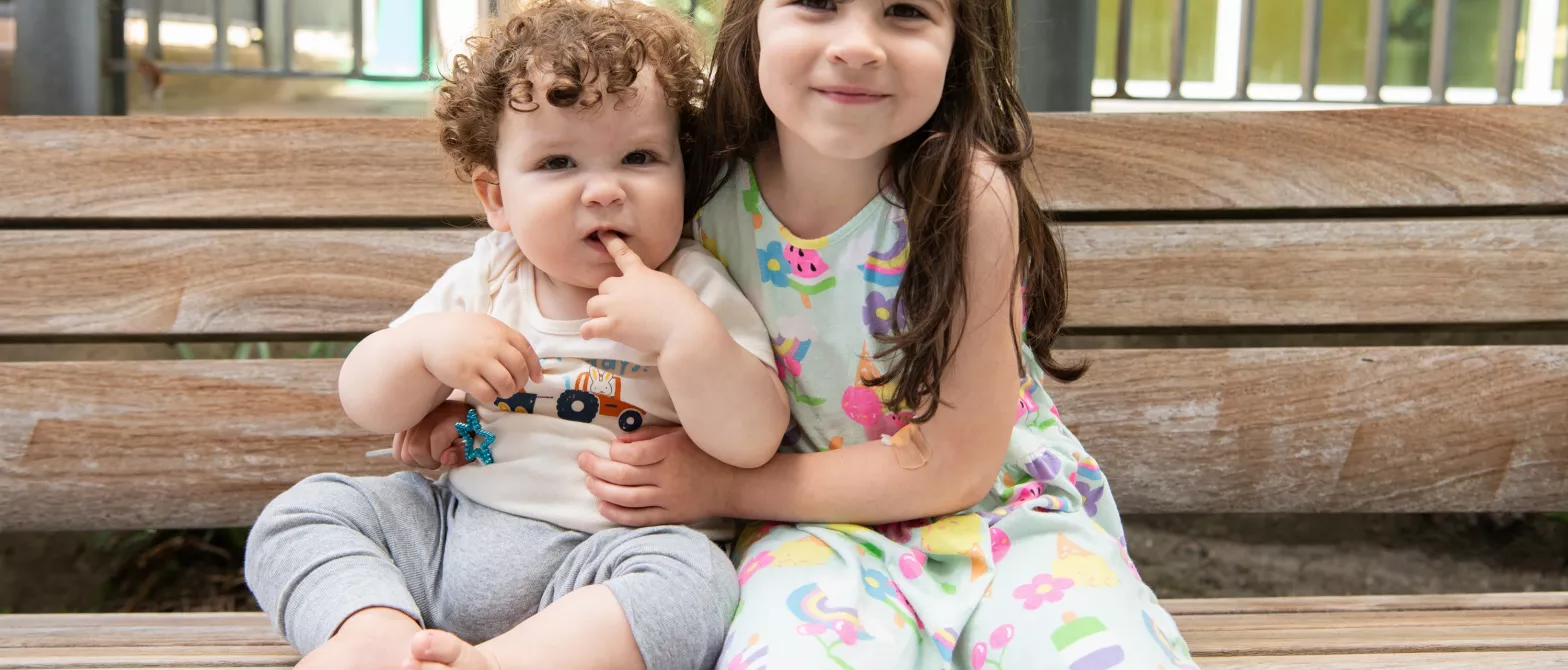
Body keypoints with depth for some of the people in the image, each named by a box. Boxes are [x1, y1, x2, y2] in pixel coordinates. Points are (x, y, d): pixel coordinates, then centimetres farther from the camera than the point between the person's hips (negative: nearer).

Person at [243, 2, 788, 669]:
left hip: (600, 555, -4)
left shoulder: (696, 293, -4)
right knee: (303, 510, -6)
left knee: (692, 580, -34)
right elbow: (365, 405, 7)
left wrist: (681, 329, -27)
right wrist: (429, 343, -14)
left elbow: (754, 440, -15)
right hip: (448, 529, 5)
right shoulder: (483, 283, 7)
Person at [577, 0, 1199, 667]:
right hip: (815, 520, 1)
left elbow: (954, 468, -16)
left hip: (1001, 506, 0)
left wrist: (725, 486, -15)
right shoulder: (713, 198, -11)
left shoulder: (966, 193, -20)